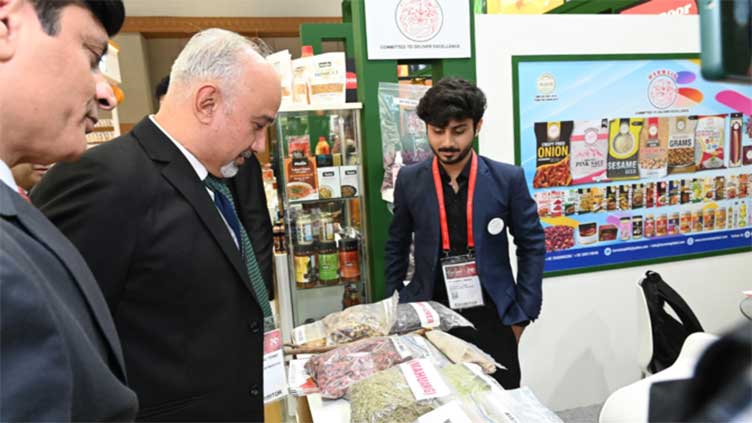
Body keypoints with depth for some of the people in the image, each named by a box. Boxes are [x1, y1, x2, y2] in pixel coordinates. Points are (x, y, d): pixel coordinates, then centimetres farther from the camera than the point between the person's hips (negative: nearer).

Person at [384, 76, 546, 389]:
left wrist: (520, 314, -2)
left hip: (491, 317, 0)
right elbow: (396, 248, 7)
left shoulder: (507, 179, -6)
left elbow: (532, 245, 1)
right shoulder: (409, 180, -2)